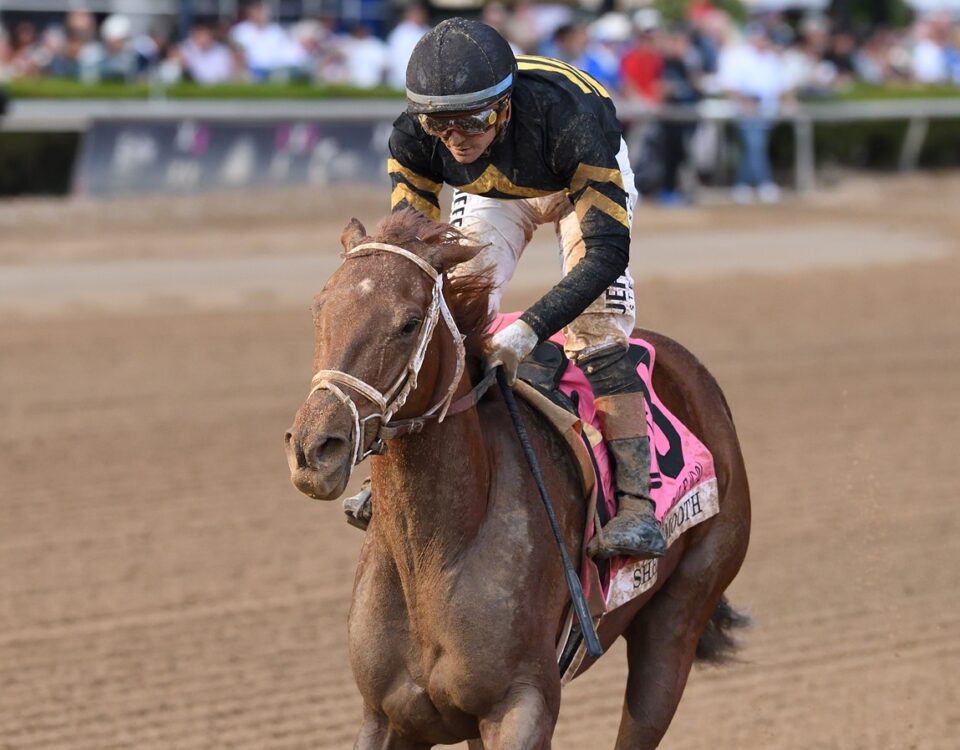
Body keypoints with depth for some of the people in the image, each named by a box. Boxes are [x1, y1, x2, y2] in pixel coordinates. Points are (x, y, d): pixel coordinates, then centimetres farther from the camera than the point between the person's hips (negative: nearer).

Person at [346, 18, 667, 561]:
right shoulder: (413, 138, -34)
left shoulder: (567, 121, -45)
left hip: (584, 182, -4)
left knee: (598, 329, -21)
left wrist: (529, 331, -55)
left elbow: (607, 250, -44)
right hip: (492, 191, 4)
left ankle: (637, 503, -23)